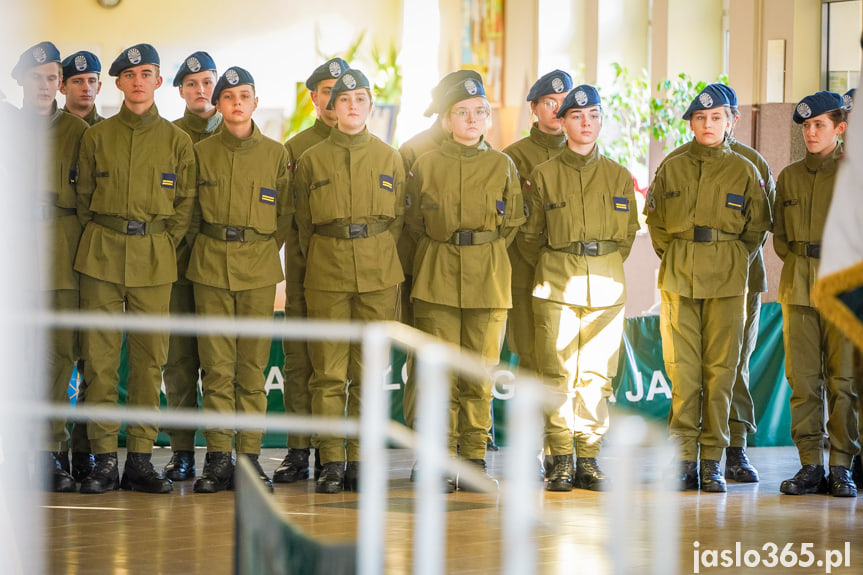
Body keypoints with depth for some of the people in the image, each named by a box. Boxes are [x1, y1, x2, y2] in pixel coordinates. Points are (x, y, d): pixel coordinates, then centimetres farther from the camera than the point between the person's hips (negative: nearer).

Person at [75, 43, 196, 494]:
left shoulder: (176, 140, 7)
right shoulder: (96, 136, 8)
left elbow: (186, 202, 9)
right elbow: (83, 198, 13)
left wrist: (165, 243, 2)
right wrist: (98, 237, 5)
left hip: (155, 260, 0)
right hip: (101, 256, 0)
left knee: (149, 359, 0)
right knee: (99, 357, -3)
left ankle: (140, 459, 6)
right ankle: (104, 459, 1)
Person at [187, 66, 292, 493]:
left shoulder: (275, 154, 5)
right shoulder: (202, 153, 6)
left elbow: (285, 214, 11)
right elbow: (191, 212, 13)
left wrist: (263, 250, 7)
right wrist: (206, 249, 7)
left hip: (258, 269, 0)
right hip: (210, 266, 0)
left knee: (253, 363, -1)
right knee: (216, 363, -2)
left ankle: (250, 455, 3)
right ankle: (218, 456, 1)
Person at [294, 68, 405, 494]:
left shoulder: (389, 158, 9)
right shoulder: (311, 160, 6)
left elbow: (398, 219, 12)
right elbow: (303, 224, 11)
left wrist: (379, 261, 6)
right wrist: (321, 263, 6)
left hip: (378, 275, 1)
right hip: (326, 276, -1)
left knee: (368, 372, 1)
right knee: (328, 373, -3)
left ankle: (361, 459, 6)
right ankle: (331, 462, 1)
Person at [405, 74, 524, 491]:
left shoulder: (502, 166, 6)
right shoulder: (425, 166, 4)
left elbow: (512, 225, 12)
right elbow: (415, 226, 12)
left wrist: (481, 254, 10)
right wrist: (445, 255, 9)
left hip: (488, 281, 1)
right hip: (436, 280, -1)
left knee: (480, 375, 1)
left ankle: (475, 458, 9)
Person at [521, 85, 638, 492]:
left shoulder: (619, 176, 8)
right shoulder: (543, 175, 4)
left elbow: (628, 233, 16)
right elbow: (530, 236, 11)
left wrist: (607, 268, 13)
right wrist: (550, 271, 10)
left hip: (605, 286, 2)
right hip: (556, 287, -1)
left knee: (596, 375, 1)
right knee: (558, 374, -4)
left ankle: (589, 459, 7)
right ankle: (561, 461, 2)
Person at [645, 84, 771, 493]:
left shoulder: (744, 171, 5)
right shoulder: (672, 169, 9)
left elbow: (758, 225, 11)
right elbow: (654, 218, 17)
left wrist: (734, 259, 5)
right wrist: (671, 256, 8)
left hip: (727, 280, -1)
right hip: (679, 278, 1)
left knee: (720, 368, -3)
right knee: (682, 369, -3)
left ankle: (712, 461, 2)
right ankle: (684, 459, 1)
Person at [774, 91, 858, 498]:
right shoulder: (789, 177, 13)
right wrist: (800, 264, 5)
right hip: (799, 288, 3)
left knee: (844, 379, -3)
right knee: (802, 378, 1)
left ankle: (841, 467, 2)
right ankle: (810, 465, 6)